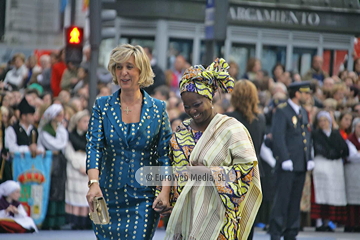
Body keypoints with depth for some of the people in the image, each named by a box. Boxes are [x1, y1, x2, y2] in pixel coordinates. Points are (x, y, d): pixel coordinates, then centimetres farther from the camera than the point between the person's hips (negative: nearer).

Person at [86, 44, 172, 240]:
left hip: (144, 199, -1)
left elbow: (165, 154, 2)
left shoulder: (157, 109, 3)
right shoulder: (102, 106, 3)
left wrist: (165, 192, -11)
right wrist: (94, 183, -24)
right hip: (109, 196, 1)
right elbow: (94, 146, -8)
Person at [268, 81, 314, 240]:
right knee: (282, 199, -8)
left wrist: (309, 159, 12)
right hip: (287, 164, -7)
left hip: (301, 164, 7)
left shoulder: (303, 112, 18)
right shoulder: (281, 111, -7)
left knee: (295, 201, 9)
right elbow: (278, 136, -13)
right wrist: (285, 159, -18)